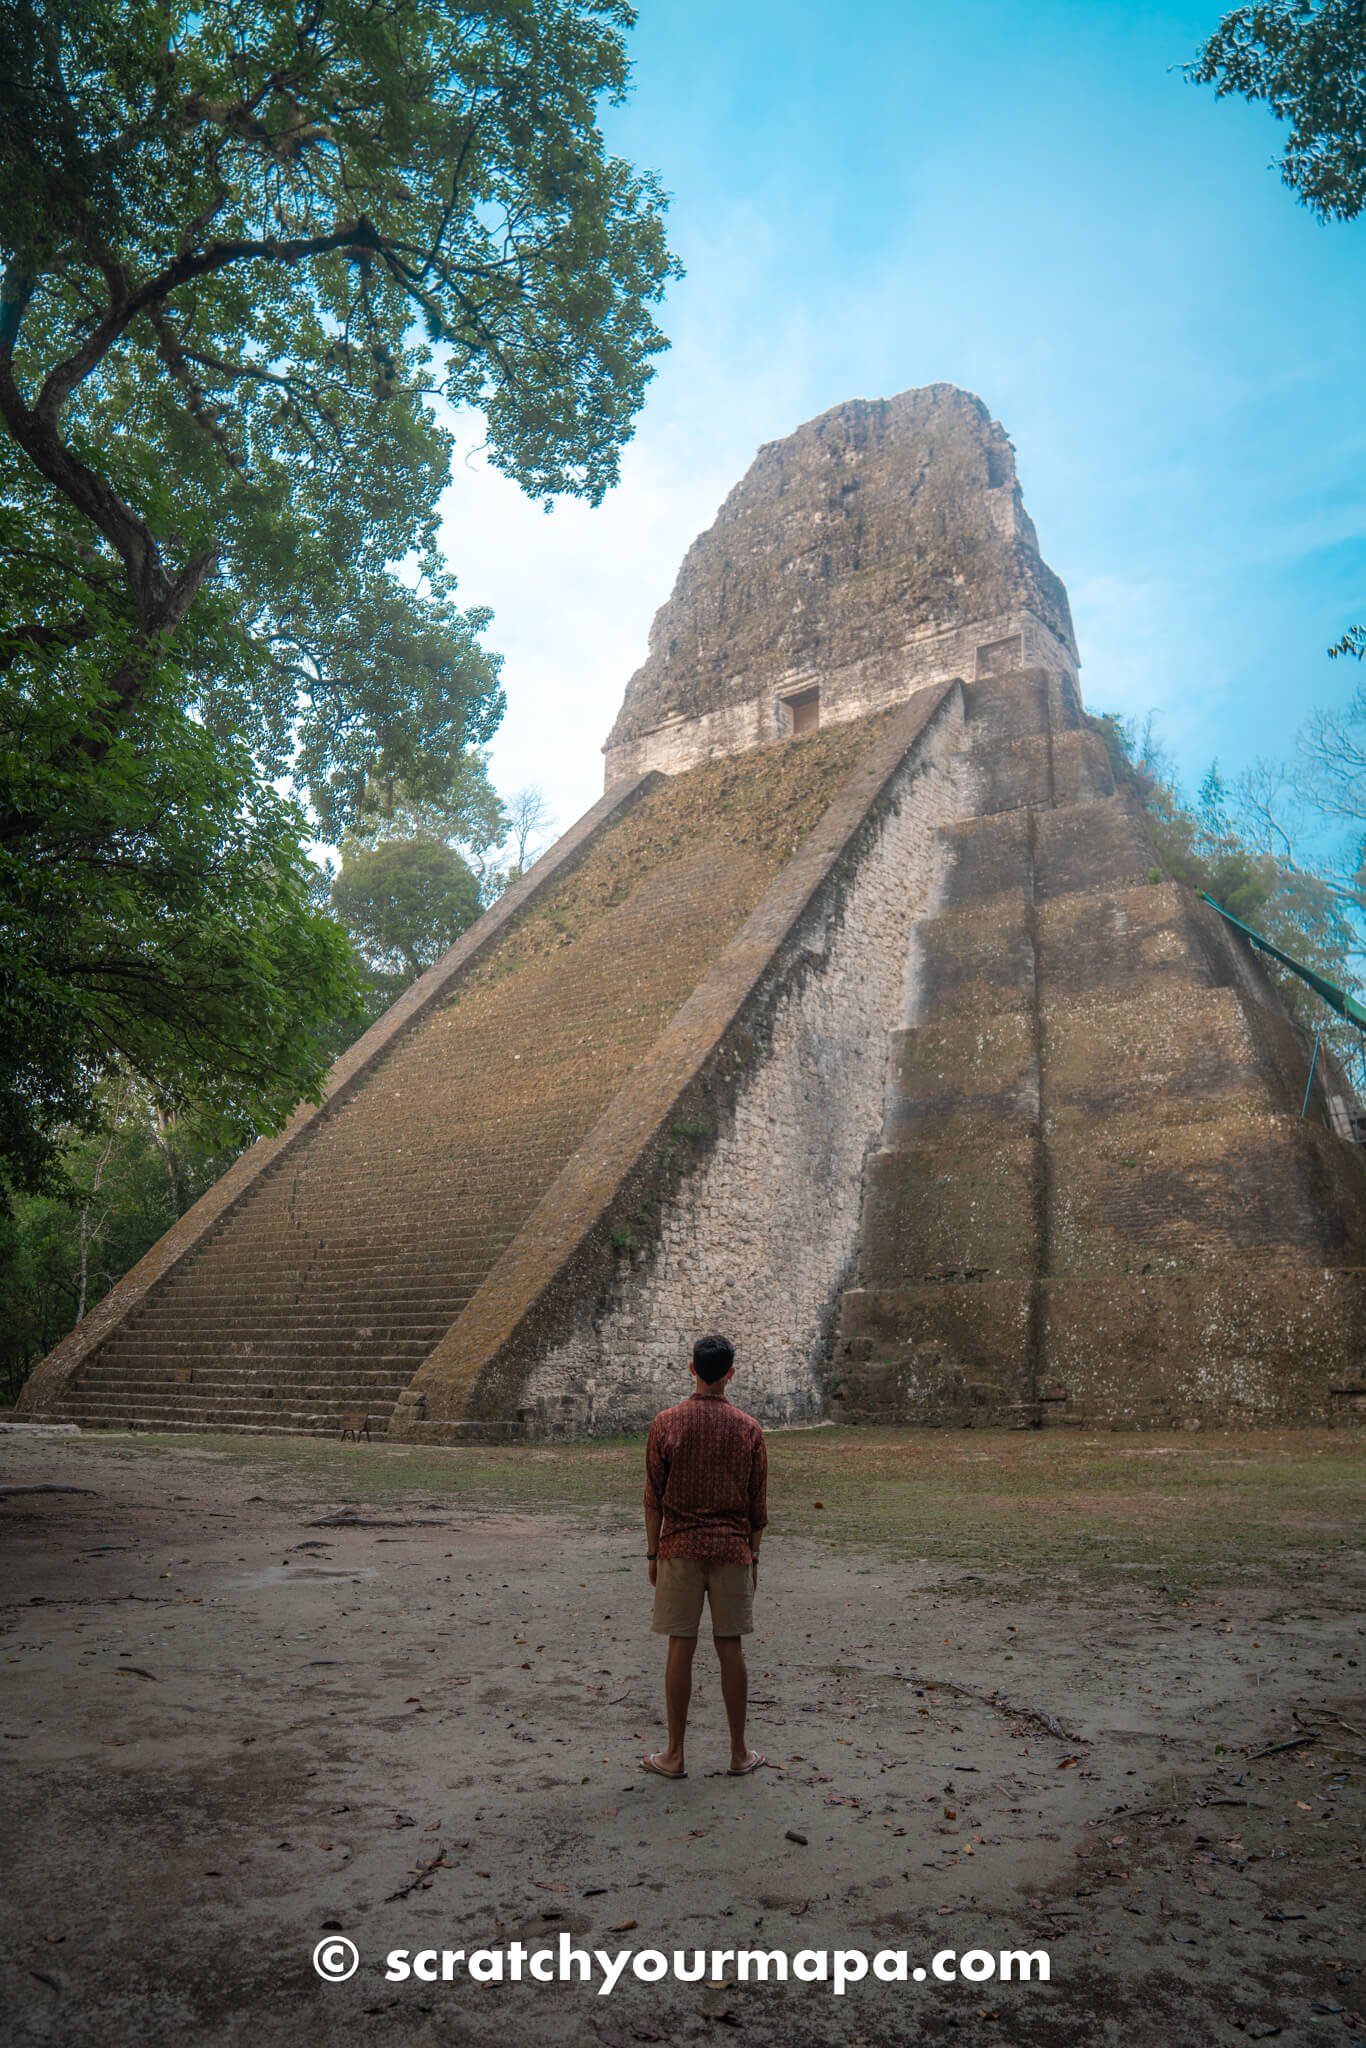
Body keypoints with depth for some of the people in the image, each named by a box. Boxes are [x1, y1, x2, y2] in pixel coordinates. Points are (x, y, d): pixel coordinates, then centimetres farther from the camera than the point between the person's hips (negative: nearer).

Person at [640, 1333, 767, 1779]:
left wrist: (653, 1552, 6)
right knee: (730, 1649, 8)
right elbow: (758, 1503, 3)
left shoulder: (666, 1423, -6)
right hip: (732, 1548, 1)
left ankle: (674, 1755, 13)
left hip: (680, 1548, -1)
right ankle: (739, 1753, 18)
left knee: (681, 1648, 4)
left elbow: (654, 1497, -2)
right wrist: (753, 1556, 13)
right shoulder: (748, 1428, -2)